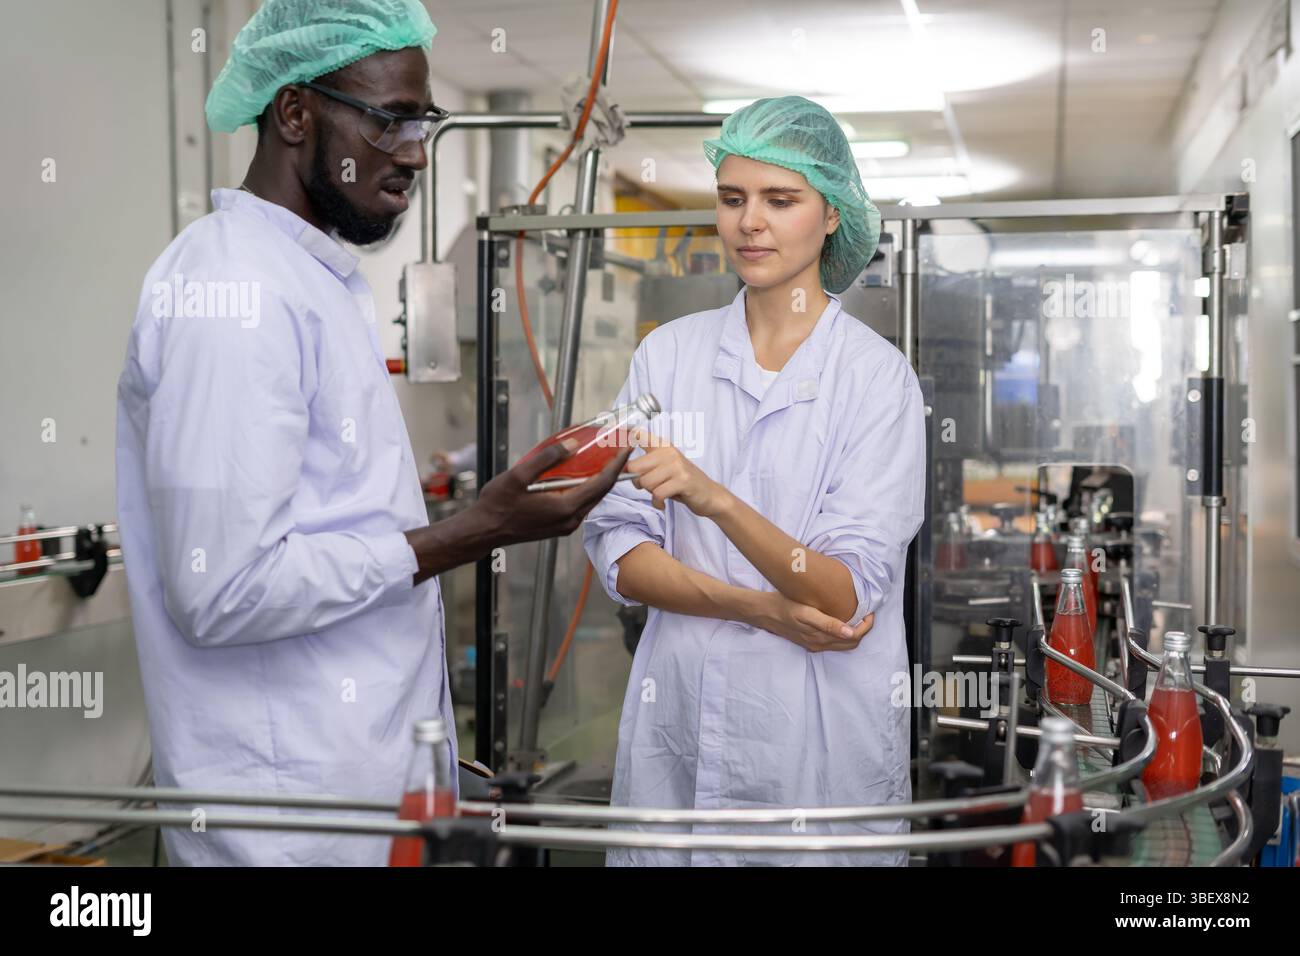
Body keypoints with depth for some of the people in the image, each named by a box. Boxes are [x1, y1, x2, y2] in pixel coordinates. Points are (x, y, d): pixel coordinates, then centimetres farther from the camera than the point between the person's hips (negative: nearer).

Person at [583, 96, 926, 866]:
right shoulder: (668, 353, 1)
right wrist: (761, 608, -15)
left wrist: (715, 499, -31)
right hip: (678, 715, 3)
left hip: (819, 728, -3)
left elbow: (846, 596, -17)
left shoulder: (878, 375, -9)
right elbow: (620, 555, -2)